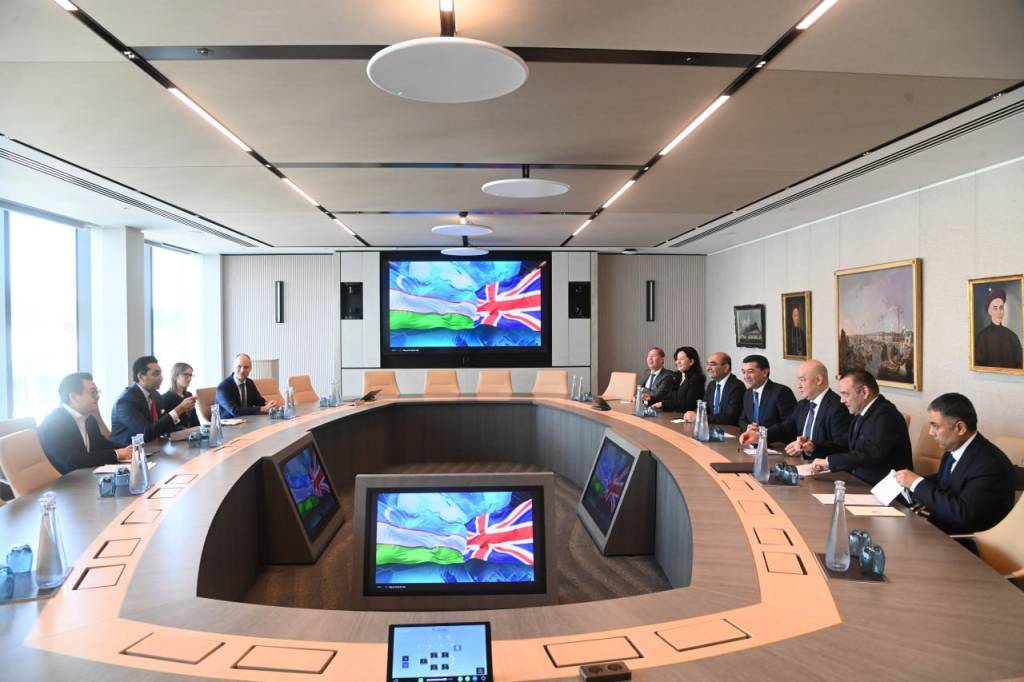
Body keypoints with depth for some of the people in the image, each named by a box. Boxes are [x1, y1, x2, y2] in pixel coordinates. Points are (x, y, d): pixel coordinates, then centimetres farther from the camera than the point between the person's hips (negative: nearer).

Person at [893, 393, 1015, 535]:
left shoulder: (990, 464, -23)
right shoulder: (954, 448, 0)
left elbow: (961, 514, -28)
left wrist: (917, 483, -21)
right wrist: (909, 482, -1)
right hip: (940, 526, 7)